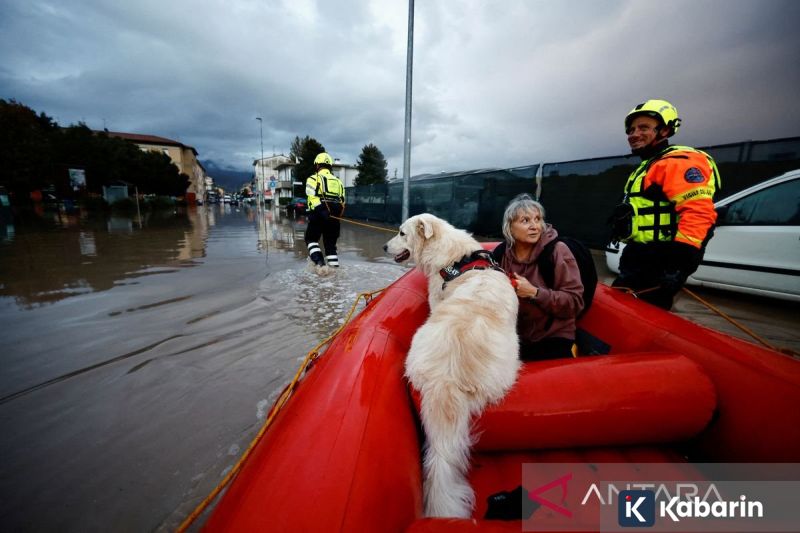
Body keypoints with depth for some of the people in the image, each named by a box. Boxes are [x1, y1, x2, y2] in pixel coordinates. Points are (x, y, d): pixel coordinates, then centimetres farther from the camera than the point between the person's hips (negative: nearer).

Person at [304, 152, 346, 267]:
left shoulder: (314, 178, 4)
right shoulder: (338, 181, 19)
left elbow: (312, 197, -13)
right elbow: (342, 201, 15)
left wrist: (319, 209, -20)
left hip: (319, 214, -4)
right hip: (334, 216, 4)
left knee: (311, 238, 11)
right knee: (331, 243, 12)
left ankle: (318, 260, -9)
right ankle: (334, 265, 8)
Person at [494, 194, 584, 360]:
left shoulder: (557, 251, -13)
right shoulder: (501, 252, -3)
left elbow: (575, 302, -15)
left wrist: (535, 293, -24)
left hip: (553, 337, -2)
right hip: (514, 336, 3)